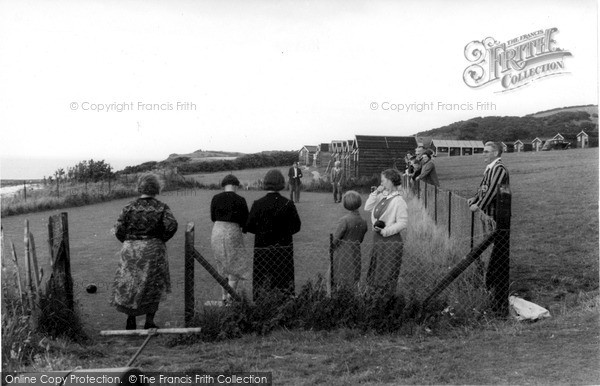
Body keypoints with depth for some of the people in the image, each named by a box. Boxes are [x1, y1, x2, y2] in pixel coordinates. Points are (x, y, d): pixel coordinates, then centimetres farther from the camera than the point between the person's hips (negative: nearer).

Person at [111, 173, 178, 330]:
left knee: (129, 285, 16)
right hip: (153, 251, -1)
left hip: (131, 251, 1)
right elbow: (171, 225, -18)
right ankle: (149, 321, 11)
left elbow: (118, 229, -8)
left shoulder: (129, 207, -3)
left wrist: (130, 242, 8)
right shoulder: (161, 207, -5)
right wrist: (162, 239, -1)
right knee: (154, 285, 13)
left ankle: (131, 320, 19)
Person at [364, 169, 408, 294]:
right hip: (378, 239, 8)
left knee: (387, 274, 0)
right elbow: (367, 207, 10)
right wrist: (375, 193, 1)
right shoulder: (382, 196, 7)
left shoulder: (398, 201, -16)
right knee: (376, 272, 15)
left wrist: (385, 231, -21)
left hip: (390, 241, -8)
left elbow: (403, 223, -18)